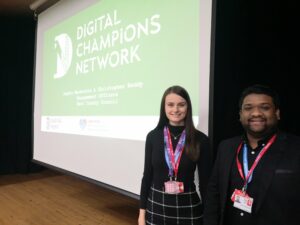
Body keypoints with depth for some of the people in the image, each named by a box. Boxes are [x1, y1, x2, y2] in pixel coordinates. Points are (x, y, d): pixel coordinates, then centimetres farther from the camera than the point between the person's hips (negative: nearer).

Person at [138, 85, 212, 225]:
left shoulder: (200, 139, -8)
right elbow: (147, 175, 2)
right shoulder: (153, 136, -3)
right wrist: (142, 211, 3)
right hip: (156, 205, 1)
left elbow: (205, 181, -2)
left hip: (188, 207, -1)